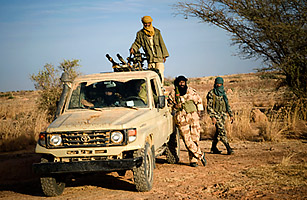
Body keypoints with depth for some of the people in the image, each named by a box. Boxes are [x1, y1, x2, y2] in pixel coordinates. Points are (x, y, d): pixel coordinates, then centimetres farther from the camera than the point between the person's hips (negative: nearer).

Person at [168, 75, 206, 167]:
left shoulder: (191, 91, 7)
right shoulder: (173, 93, 1)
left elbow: (199, 100, 20)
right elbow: (169, 104, 14)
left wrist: (199, 111, 14)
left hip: (193, 117, 2)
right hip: (182, 120, -2)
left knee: (195, 138, -1)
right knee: (187, 141, -8)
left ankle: (193, 160, 7)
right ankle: (200, 155, 3)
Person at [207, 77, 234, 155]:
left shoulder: (223, 93, 13)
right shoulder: (211, 93, -6)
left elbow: (227, 105, 19)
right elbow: (209, 106, -10)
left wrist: (231, 115, 12)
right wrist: (212, 117, -19)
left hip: (223, 115, 7)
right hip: (215, 114, -6)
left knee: (218, 132, 10)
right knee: (222, 131, -13)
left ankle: (213, 148, 22)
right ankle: (229, 149, -15)